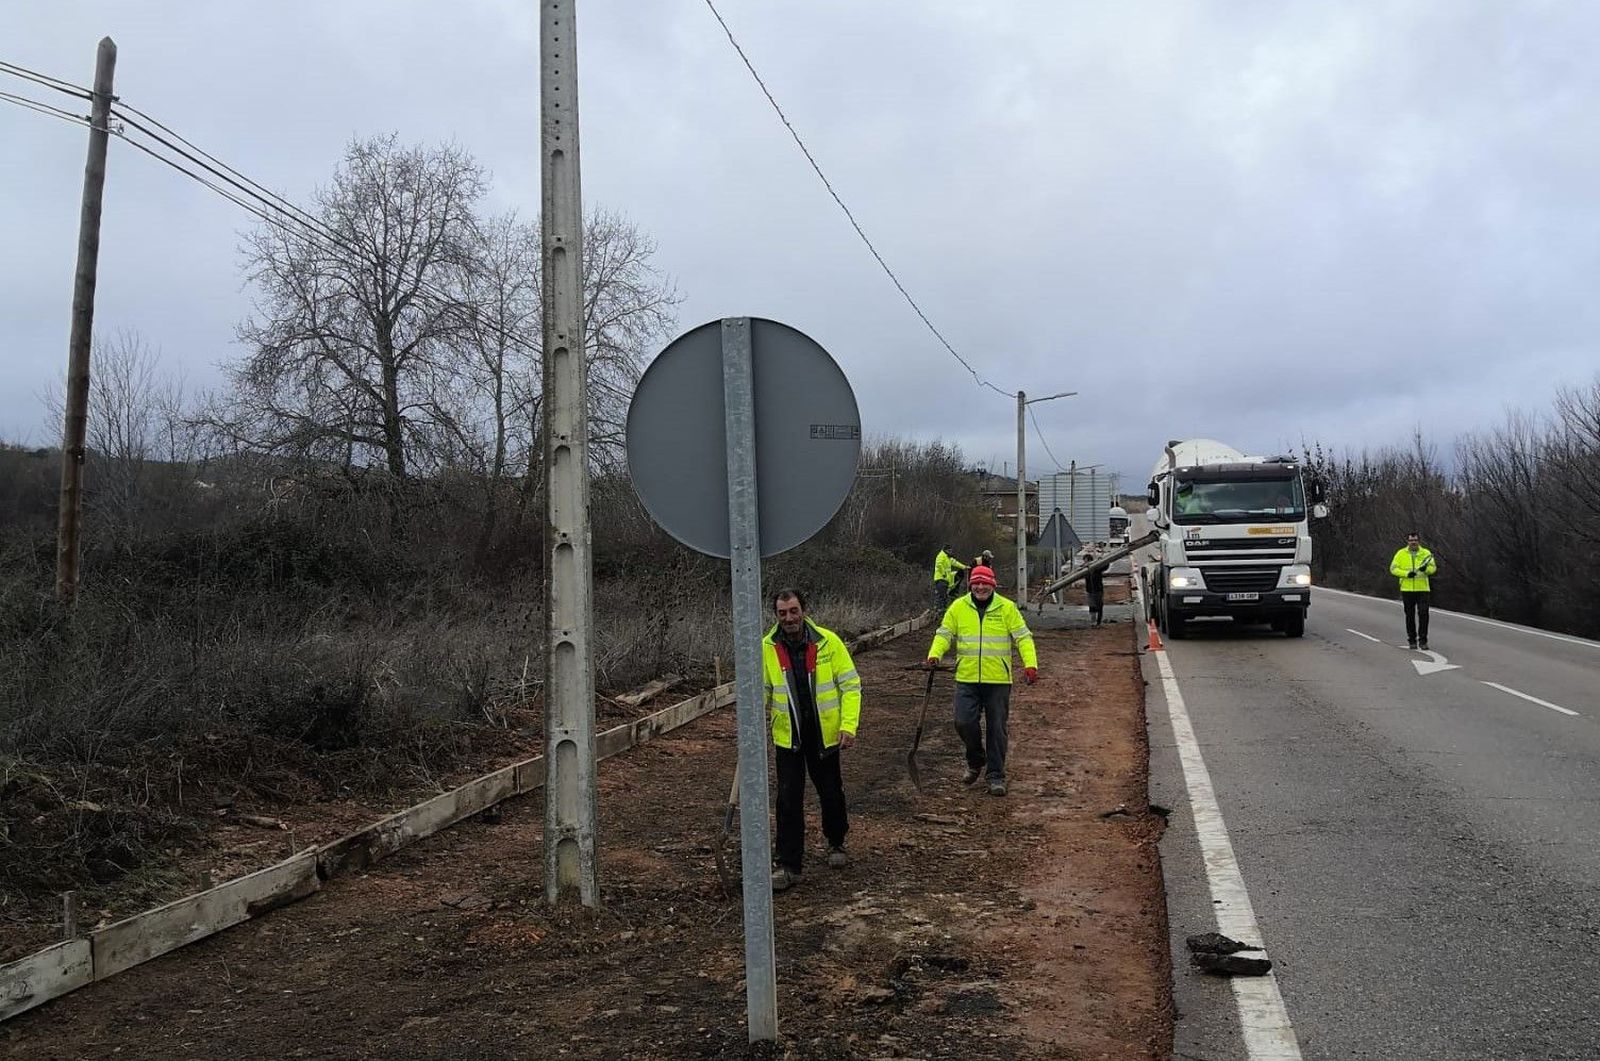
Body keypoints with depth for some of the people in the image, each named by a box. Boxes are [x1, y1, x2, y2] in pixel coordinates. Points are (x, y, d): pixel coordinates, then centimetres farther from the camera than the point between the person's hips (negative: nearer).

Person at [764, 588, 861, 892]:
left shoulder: (828, 641, -13)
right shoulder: (767, 647, -8)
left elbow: (850, 685, -7)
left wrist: (849, 724, -15)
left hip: (824, 734, 0)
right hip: (788, 737, 1)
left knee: (831, 794, 14)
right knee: (788, 800, -3)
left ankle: (836, 844, 40)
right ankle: (789, 865, 6)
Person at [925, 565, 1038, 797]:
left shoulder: (1007, 608, 1)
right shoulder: (958, 607, 5)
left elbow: (1023, 637, -1)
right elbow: (944, 634, 7)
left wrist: (1030, 664, -15)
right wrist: (934, 656, -11)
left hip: (998, 680, -1)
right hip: (967, 679, 1)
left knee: (996, 729, 3)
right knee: (964, 722, -6)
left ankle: (996, 776, 15)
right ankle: (976, 761, 22)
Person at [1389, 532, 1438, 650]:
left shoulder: (1426, 553, 4)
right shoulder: (1401, 554, 2)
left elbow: (1433, 567, 3)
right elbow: (1393, 568, -1)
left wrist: (1426, 568, -20)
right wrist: (1406, 573, -15)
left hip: (1422, 589, 0)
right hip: (1407, 589, 0)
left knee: (1423, 614, -8)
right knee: (1410, 616, 7)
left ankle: (1422, 641, -1)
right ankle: (1412, 640, 16)